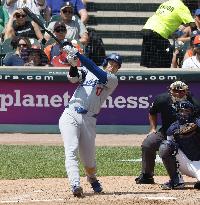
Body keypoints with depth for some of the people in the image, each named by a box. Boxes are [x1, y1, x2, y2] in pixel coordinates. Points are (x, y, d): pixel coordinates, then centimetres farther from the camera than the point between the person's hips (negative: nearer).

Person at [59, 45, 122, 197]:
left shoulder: (113, 80, 7)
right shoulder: (87, 72, 16)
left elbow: (96, 71, -8)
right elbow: (73, 78, -2)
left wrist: (77, 54, -14)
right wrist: (73, 63, -22)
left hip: (88, 120, 0)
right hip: (70, 116, 0)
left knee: (89, 159, 4)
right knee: (71, 150, -19)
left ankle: (92, 179, 36)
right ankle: (75, 185, -30)